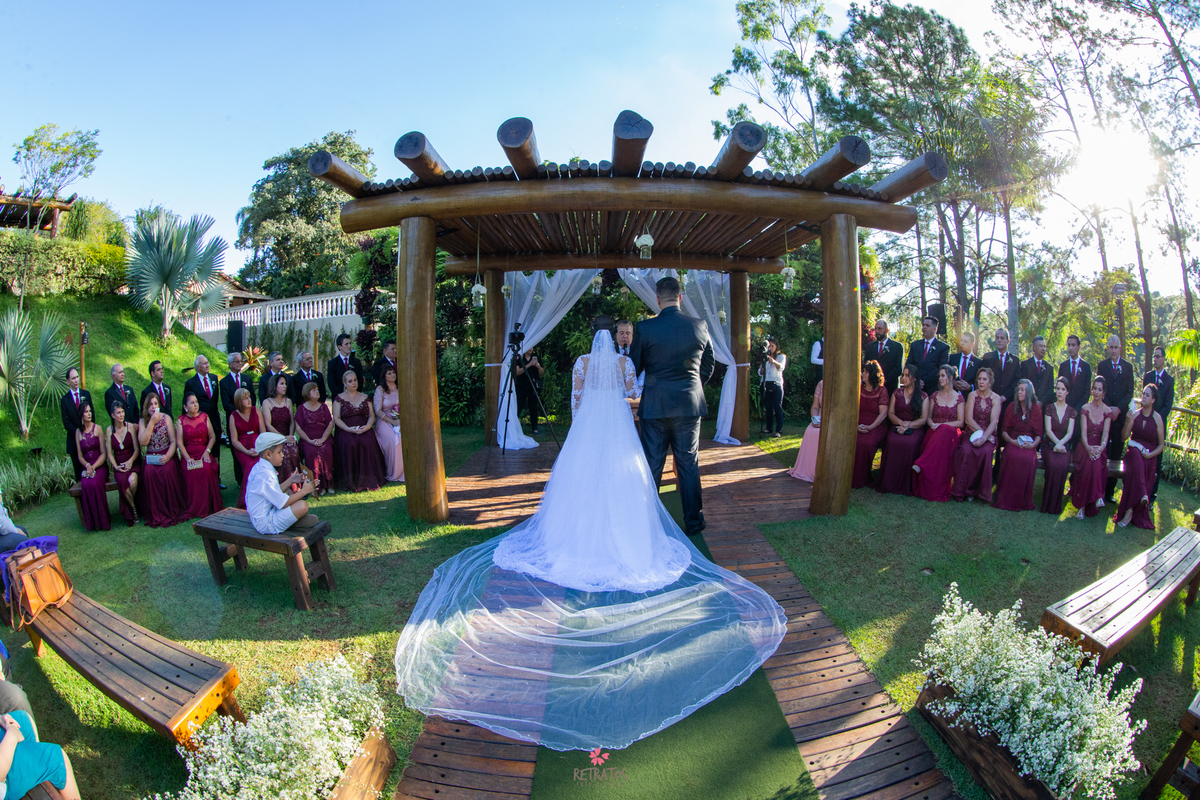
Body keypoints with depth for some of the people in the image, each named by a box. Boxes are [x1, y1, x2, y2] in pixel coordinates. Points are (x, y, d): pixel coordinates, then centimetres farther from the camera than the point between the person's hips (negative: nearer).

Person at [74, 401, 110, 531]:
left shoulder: (97, 428, 3)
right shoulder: (78, 432, 11)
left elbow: (104, 453, 0)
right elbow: (80, 456, 12)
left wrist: (93, 467, -13)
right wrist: (87, 465, -8)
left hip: (100, 466, -2)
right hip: (87, 467, 2)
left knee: (95, 484, -31)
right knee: (86, 485, -28)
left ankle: (102, 520, -21)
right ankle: (91, 522, -18)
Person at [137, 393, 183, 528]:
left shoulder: (166, 418, 2)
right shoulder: (143, 422, 6)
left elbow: (174, 441, -2)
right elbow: (143, 442, -10)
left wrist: (167, 457, -19)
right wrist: (152, 422, -13)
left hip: (166, 454, -1)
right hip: (151, 457, 1)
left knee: (167, 471, -31)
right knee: (148, 473, -29)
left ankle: (171, 512, -18)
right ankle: (156, 514, -19)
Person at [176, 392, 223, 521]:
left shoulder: (204, 416, 11)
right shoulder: (181, 420, 6)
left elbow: (212, 437, 8)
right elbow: (179, 442, -1)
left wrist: (207, 452, -7)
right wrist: (188, 458, -14)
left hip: (204, 452, 1)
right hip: (188, 454, -1)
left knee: (207, 469, -31)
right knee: (191, 473, -30)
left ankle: (209, 506, -19)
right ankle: (193, 509, -17)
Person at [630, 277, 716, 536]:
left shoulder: (644, 328, -9)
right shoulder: (700, 327, -1)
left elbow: (635, 368, -1)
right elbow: (708, 366, 9)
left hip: (655, 405, -1)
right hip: (690, 405, 2)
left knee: (652, 466, 9)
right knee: (689, 465, 11)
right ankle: (693, 522, 20)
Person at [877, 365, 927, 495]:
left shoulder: (923, 396, 9)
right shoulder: (897, 393, 17)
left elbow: (924, 419, 1)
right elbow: (890, 413, 10)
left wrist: (908, 425, -14)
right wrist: (901, 422, -10)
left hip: (915, 429, -2)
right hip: (897, 426, 2)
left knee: (910, 444, -35)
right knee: (892, 442, -32)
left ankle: (906, 485, -24)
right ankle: (890, 483, -26)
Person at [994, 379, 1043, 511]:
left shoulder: (1036, 409, 8)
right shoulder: (1012, 407, 9)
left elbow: (1039, 433, 7)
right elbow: (1004, 430, 8)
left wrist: (1033, 444, -13)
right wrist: (1012, 441, -11)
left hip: (1029, 444, 0)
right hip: (1012, 442, 0)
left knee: (1028, 459, -34)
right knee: (1012, 456, -35)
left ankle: (1023, 501, -21)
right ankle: (1007, 499, -27)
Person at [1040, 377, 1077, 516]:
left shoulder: (1071, 411, 11)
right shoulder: (1049, 408, 9)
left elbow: (1070, 433, 1)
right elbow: (1048, 429, -1)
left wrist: (1060, 444, -19)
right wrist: (1057, 443, -17)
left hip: (1064, 446, 1)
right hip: (1049, 445, -1)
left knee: (1063, 466, -31)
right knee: (1053, 465, -32)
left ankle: (1055, 506, -21)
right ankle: (1047, 505, -23)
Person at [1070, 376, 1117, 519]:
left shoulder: (1108, 411, 6)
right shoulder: (1085, 409, 4)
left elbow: (1105, 433, -6)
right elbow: (1083, 432, -6)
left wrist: (1101, 447, -27)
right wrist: (1088, 447, -25)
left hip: (1099, 447, 1)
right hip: (1085, 446, -1)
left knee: (1097, 465, -33)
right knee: (1089, 464, -32)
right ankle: (1082, 504, -31)